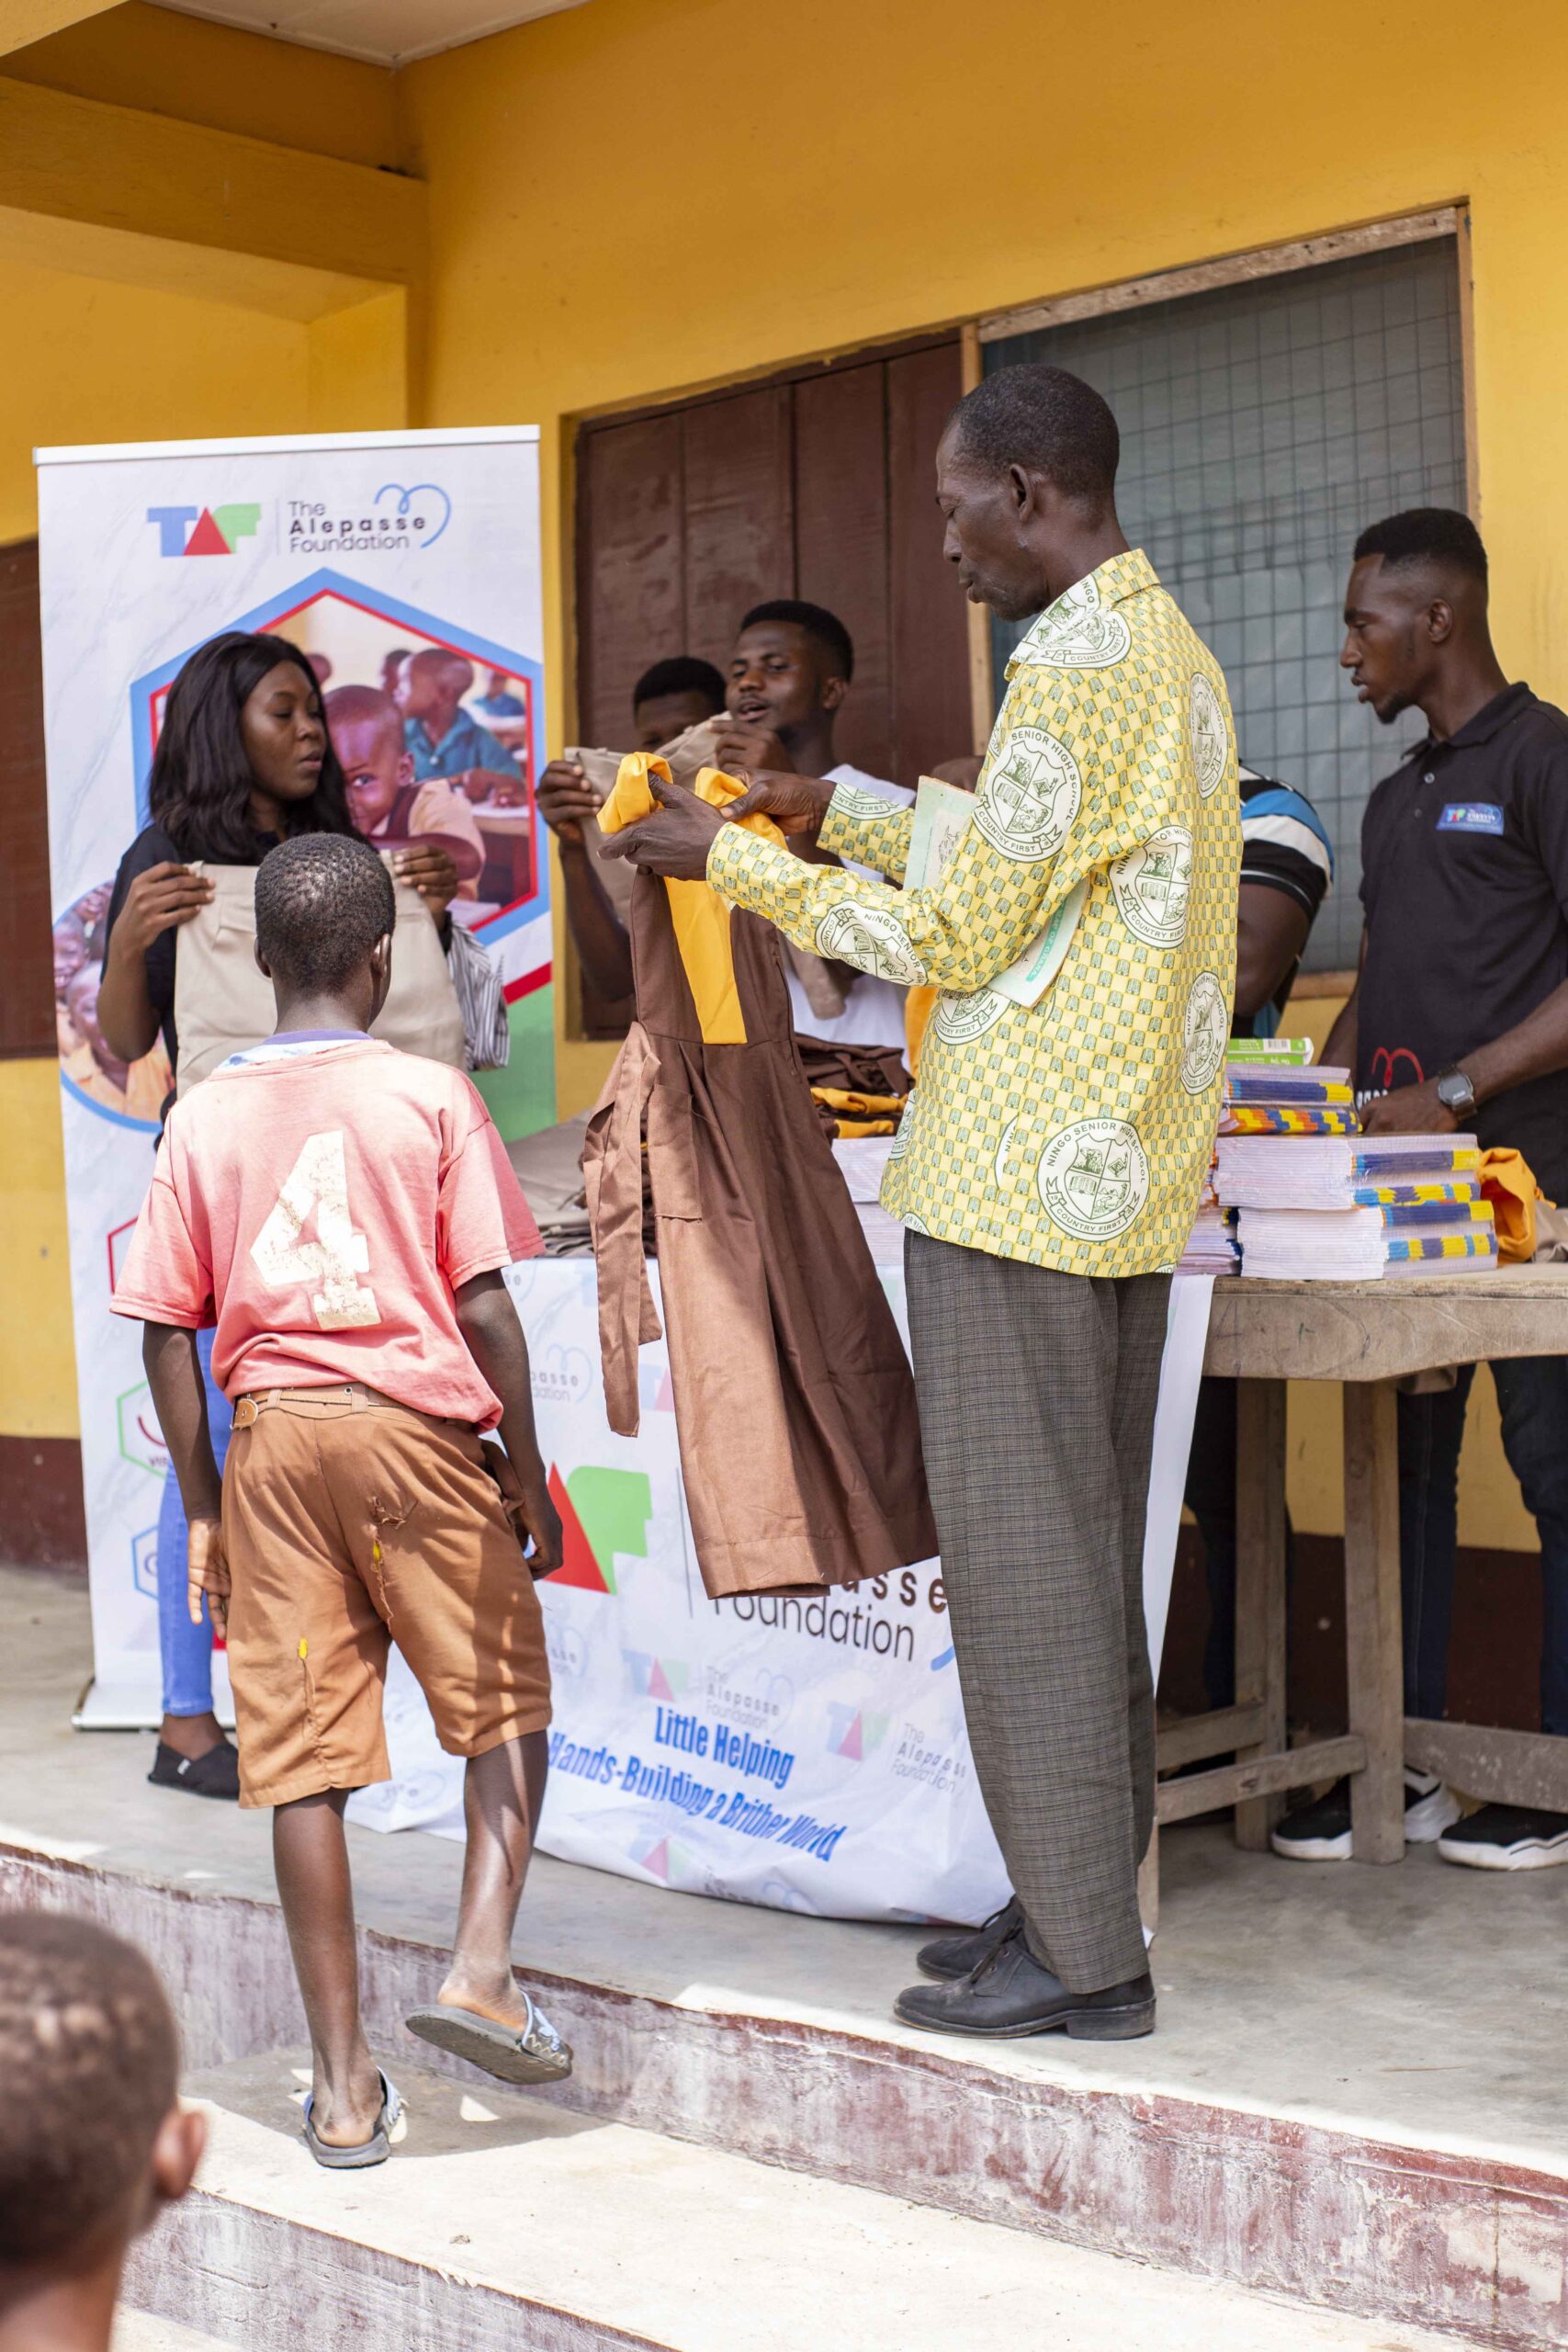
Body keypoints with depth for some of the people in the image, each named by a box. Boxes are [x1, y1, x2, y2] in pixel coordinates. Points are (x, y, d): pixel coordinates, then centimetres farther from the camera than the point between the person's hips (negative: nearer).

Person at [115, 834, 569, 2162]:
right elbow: (485, 1304, -8)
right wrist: (527, 1470, 1)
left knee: (302, 1755, 6)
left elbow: (170, 1332, 4)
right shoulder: (429, 1097, -3)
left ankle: (345, 2086, 12)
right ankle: (483, 1969, 1)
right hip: (414, 1428, -2)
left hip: (269, 1439, 3)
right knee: (505, 1702, 17)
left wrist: (203, 1506, 12)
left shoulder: (203, 1118, 4)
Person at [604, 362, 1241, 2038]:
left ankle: (1081, 1958, 4)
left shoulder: (1076, 665, -15)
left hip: (1024, 1183, -10)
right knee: (1081, 1555, 14)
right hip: (1119, 1173, 10)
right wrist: (838, 812, 21)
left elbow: (960, 938, -14)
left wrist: (732, 859, -4)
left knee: (1020, 1563, -3)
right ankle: (1084, 1900, 23)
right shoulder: (1170, 648, 16)